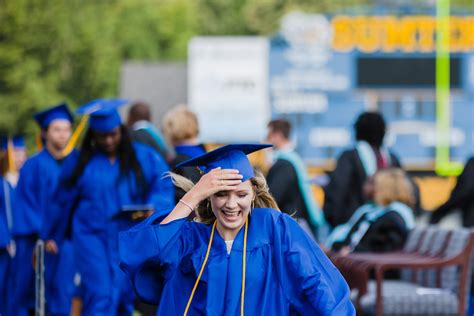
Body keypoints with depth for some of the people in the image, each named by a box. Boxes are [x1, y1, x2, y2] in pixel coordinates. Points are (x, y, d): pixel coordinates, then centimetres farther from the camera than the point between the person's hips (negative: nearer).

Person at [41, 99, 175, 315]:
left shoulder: (144, 157, 3)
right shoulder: (79, 162, 5)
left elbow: (164, 188, 1)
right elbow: (63, 201, 14)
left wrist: (152, 208, -21)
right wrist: (51, 236, 23)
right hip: (92, 238, -1)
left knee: (124, 296, 2)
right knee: (99, 296, -14)